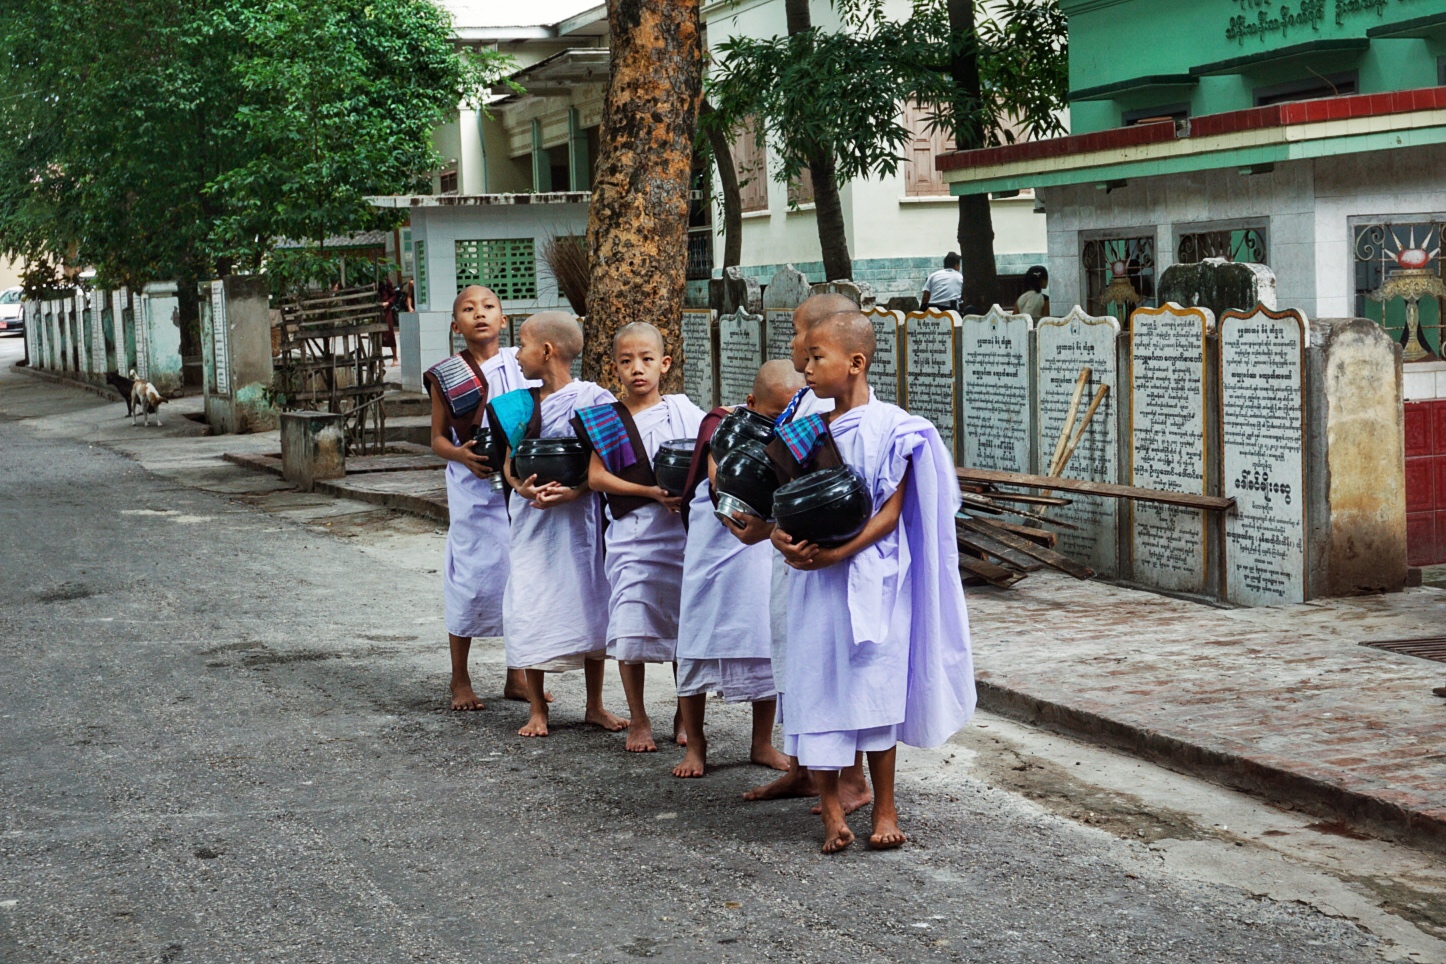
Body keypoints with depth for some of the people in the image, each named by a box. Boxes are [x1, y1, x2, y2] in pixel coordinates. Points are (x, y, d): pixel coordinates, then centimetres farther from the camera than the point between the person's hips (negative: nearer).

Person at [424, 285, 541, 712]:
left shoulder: (520, 363, 5)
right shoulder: (446, 376, 1)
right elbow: (438, 439, 4)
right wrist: (462, 456, -16)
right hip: (473, 488, -2)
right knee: (471, 578, -1)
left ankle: (517, 676, 19)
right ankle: (460, 680, 13)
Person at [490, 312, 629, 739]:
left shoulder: (593, 398, -6)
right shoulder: (520, 403, 8)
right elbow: (508, 462, 10)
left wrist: (574, 491, -23)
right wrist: (522, 487, -11)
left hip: (580, 515, -3)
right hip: (533, 517, 3)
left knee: (590, 602, 5)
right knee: (530, 605, 1)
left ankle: (595, 706, 19)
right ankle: (537, 709, 11)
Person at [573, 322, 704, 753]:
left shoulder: (682, 410, 4)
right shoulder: (605, 419, 2)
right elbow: (596, 476, -4)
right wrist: (651, 493, -13)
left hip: (682, 530, 1)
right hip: (632, 531, -1)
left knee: (685, 628, 6)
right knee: (631, 627, -4)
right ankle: (638, 720, 12)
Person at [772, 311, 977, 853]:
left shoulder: (892, 429, -7)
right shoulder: (809, 430, 9)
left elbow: (890, 513, -11)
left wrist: (836, 553, -20)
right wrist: (784, 539, -11)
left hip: (870, 578, -5)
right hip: (814, 580, 5)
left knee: (873, 686, 0)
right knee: (816, 687, 2)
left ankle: (884, 809, 13)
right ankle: (830, 809, 9)